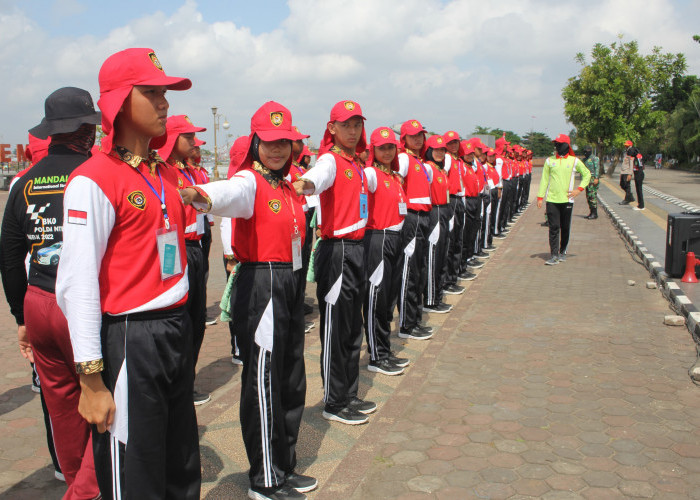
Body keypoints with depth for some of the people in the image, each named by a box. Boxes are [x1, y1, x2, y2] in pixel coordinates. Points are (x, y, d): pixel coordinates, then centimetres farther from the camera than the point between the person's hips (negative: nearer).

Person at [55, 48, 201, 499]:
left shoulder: (165, 173, 11)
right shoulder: (93, 179, -13)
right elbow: (77, 285, -16)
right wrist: (91, 380, -16)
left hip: (176, 330, 7)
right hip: (129, 340, -7)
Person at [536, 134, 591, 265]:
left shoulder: (574, 161, 3)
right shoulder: (549, 161, 7)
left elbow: (587, 174, 14)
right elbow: (544, 179, 8)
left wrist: (579, 189, 1)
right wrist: (540, 197, 1)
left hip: (567, 200, 0)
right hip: (551, 200, 0)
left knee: (565, 228, 8)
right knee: (554, 227, -5)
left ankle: (563, 252, 24)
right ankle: (554, 255, -5)